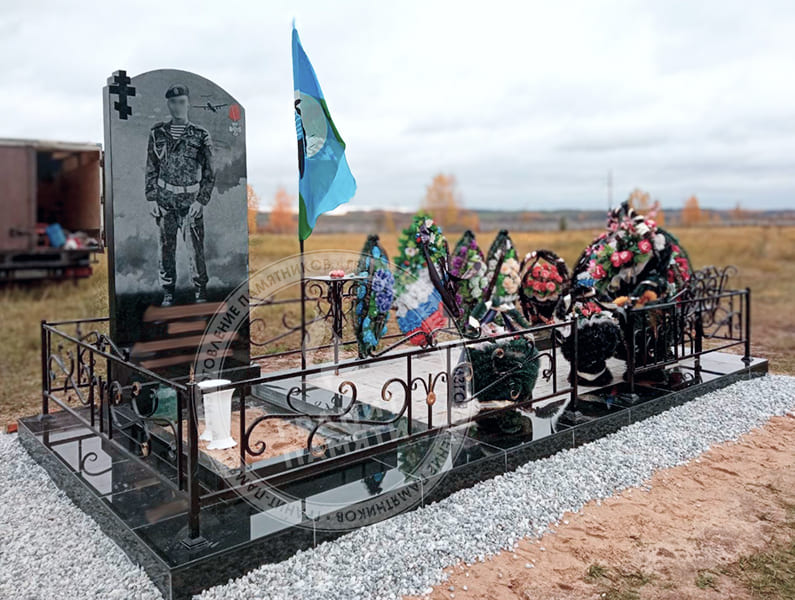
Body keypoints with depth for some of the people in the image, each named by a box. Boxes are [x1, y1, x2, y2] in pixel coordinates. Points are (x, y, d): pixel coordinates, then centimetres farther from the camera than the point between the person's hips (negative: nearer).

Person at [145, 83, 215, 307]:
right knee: (166, 246, 7)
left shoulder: (200, 135, -1)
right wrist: (152, 198, 3)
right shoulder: (157, 133, 5)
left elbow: (209, 172, 0)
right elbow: (151, 168, 10)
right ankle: (168, 292, 18)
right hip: (165, 198, 2)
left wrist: (201, 200, -8)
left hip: (191, 199, -2)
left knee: (195, 246, -3)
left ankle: (200, 290, 11)